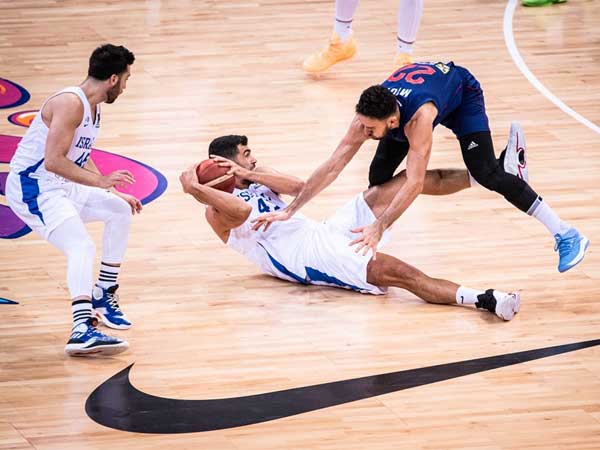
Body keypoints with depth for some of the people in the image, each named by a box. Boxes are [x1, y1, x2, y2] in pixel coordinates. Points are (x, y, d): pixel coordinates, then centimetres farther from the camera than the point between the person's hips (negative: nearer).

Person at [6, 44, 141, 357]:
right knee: (83, 248, -27)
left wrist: (115, 193, 23)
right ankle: (82, 330, -40)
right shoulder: (70, 103, -20)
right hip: (33, 188, -11)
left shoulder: (92, 107, 12)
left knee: (120, 210, 19)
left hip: (60, 186, 11)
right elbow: (54, 161, -27)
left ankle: (103, 295, 27)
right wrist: (100, 182, -26)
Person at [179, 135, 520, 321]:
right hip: (310, 259, -9)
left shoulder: (257, 179, 24)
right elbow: (243, 210, -27)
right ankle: (483, 300, -43)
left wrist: (248, 173, -6)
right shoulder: (217, 212, -1)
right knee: (397, 272, -29)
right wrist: (194, 189, -27)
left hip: (326, 235, 9)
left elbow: (299, 187, 3)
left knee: (410, 178, 0)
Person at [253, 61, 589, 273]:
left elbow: (415, 183, -50)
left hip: (462, 92, -5)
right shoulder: (369, 118, -32)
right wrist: (289, 211, -32)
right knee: (380, 174, -8)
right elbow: (332, 167, -28)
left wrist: (380, 228, -55)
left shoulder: (418, 118, -48)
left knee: (486, 173, -18)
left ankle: (567, 235, -15)